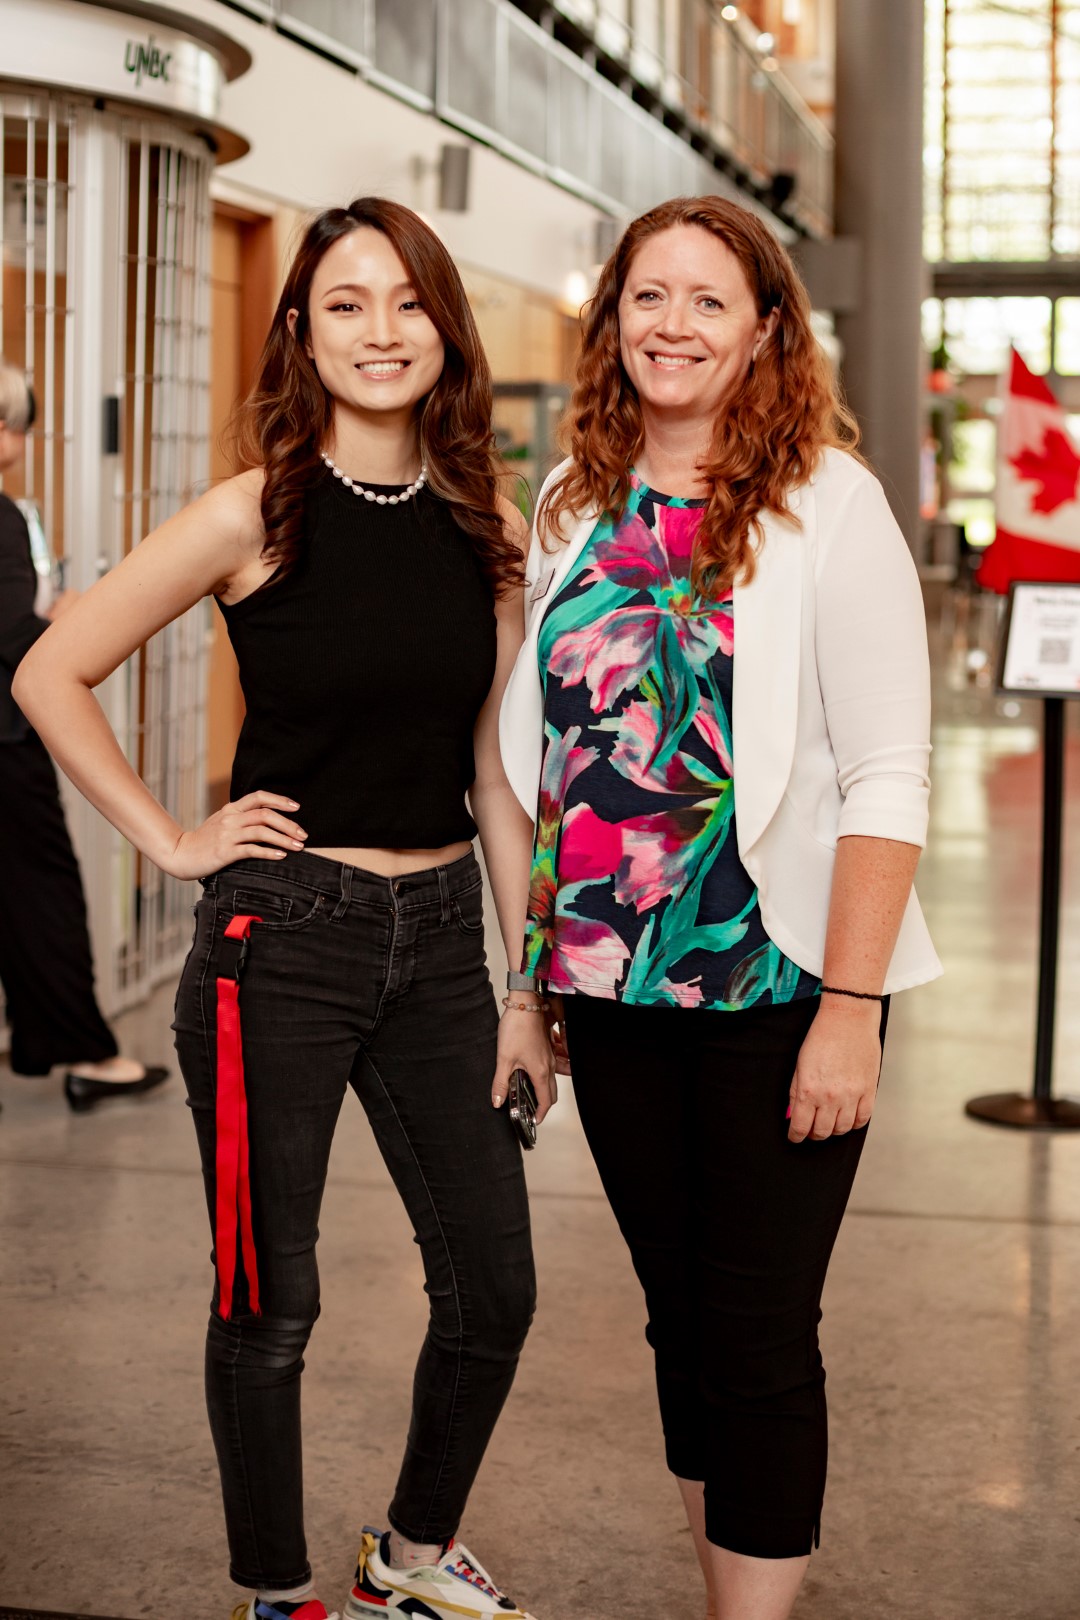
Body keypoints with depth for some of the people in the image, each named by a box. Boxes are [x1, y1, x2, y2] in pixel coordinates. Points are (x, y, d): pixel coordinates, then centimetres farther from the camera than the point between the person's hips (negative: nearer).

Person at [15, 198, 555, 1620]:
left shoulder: (490, 529, 4)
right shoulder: (253, 517, -8)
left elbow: (498, 771, 7)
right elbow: (50, 674, -4)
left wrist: (527, 986, 6)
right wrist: (169, 839, -5)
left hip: (439, 933, 5)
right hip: (282, 933, -4)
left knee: (495, 1290, 10)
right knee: (271, 1303, 6)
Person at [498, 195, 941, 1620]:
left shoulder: (825, 502, -8)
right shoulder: (577, 503, 8)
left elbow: (888, 779, -13)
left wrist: (849, 1012, -18)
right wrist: (538, 974, 11)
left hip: (776, 986, -5)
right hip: (613, 986, 5)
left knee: (759, 1340, 1)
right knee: (679, 1321, 15)